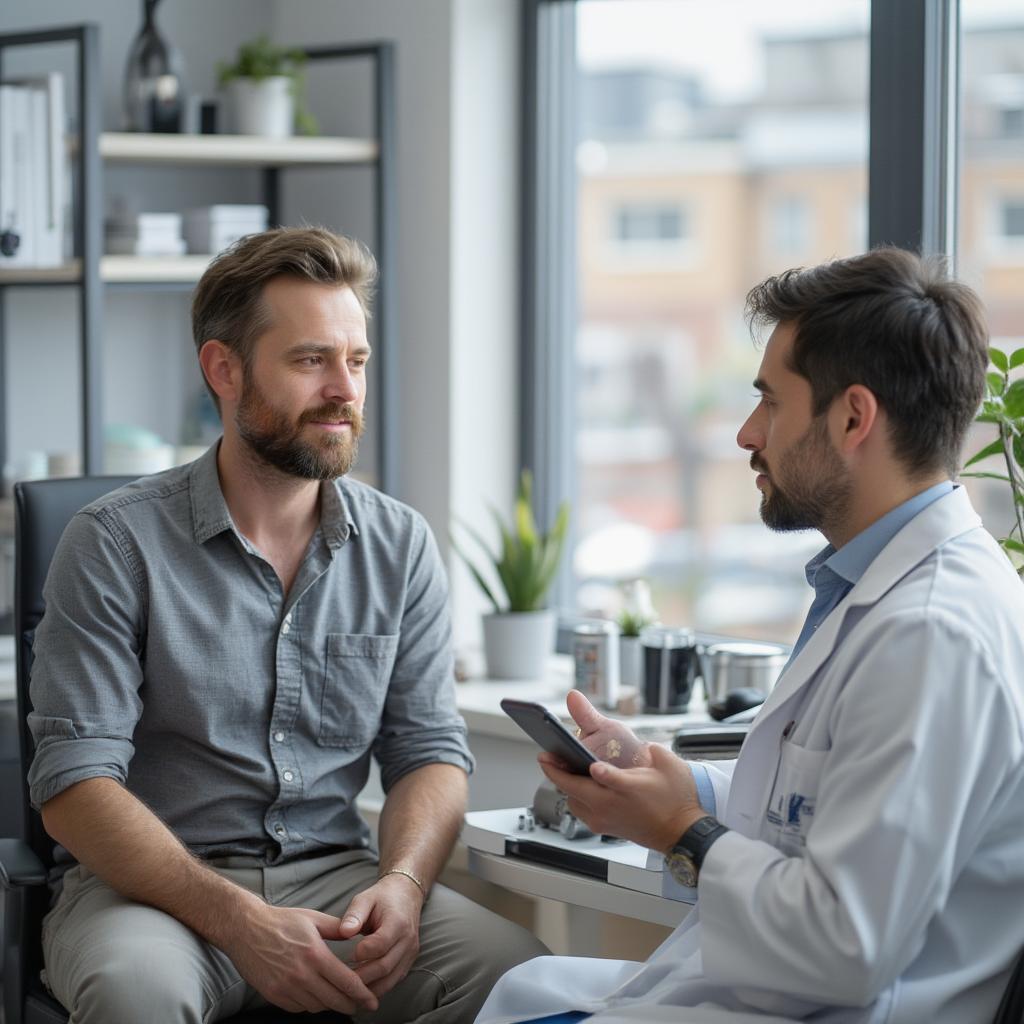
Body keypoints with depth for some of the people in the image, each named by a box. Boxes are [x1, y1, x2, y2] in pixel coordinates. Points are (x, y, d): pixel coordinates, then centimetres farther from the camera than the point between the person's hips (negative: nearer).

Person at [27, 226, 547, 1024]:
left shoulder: (401, 546, 7)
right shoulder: (117, 544, -6)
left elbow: (430, 750, 8)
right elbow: (76, 781, -12)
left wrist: (402, 883, -16)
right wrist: (240, 922, -25)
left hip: (335, 875, 4)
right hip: (156, 888, -3)